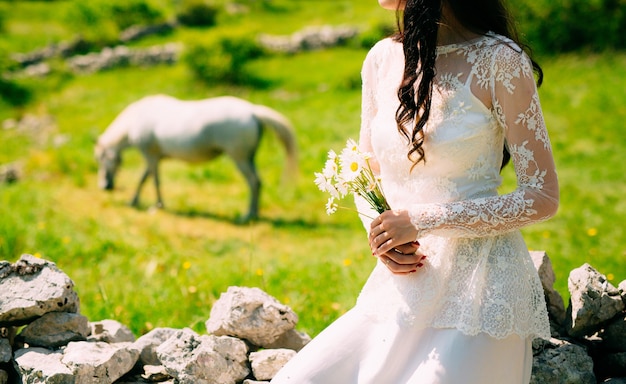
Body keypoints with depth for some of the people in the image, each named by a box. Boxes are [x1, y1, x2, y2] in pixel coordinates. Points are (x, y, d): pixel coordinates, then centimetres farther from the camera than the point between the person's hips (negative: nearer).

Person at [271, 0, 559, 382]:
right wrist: (381, 239, -3)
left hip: (475, 290, -5)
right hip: (402, 284, 5)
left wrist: (423, 219, -14)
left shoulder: (499, 60, -10)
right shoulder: (383, 58, 7)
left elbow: (542, 197, -10)